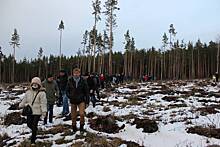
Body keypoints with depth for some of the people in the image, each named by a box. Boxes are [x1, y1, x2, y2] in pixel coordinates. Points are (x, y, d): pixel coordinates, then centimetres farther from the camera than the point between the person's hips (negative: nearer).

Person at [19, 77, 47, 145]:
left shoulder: (41, 93, -9)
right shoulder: (28, 92, 6)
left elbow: (43, 103, -13)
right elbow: (24, 100, 17)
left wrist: (44, 111, -17)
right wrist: (20, 106, 20)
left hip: (37, 112, -5)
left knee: (34, 126, -1)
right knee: (29, 124, 9)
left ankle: (33, 140, 12)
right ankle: (34, 131, 40)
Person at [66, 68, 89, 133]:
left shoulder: (83, 81, -5)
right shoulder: (70, 81, -2)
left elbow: (86, 91, 1)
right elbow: (67, 90, 9)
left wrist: (87, 100, -1)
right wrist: (69, 96, -9)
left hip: (81, 100, -2)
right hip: (73, 101, 2)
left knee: (82, 114, -17)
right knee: (73, 116, 8)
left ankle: (82, 126, 6)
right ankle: (74, 128, 28)